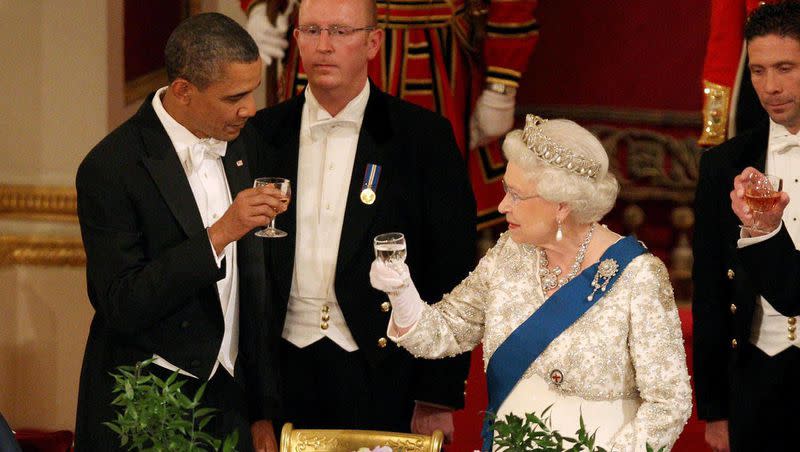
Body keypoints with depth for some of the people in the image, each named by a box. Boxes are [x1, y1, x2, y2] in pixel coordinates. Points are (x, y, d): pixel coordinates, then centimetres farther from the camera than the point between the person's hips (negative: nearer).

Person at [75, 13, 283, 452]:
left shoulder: (243, 143, 3)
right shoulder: (111, 168, -16)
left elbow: (252, 289, 9)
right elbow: (119, 306, -19)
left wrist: (262, 413, 10)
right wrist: (218, 235, -26)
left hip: (229, 397, 5)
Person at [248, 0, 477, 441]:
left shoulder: (423, 136, -1)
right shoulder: (265, 134, 6)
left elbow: (449, 274, -2)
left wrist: (438, 396, -6)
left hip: (379, 372, -2)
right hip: (285, 370, 2)